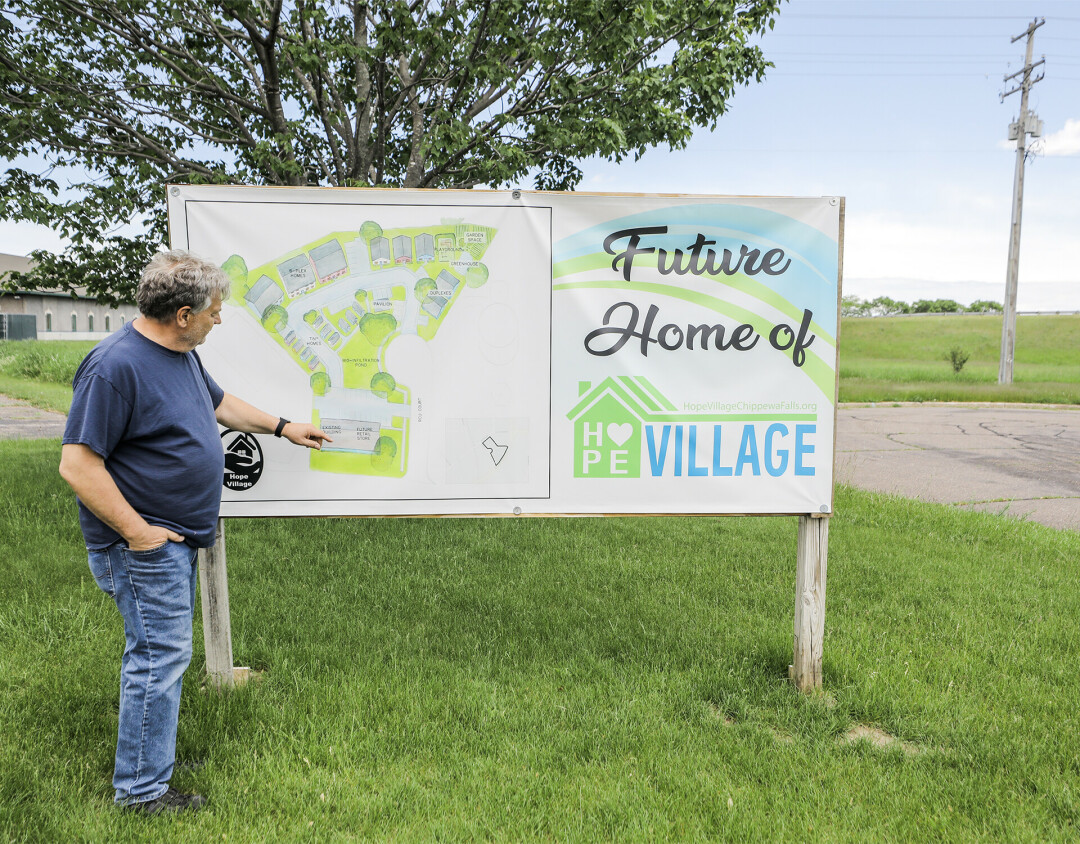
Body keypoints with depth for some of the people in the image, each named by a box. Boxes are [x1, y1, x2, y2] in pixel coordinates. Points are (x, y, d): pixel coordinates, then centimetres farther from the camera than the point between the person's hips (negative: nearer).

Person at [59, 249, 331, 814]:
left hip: (177, 541, 10)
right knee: (160, 654, -2)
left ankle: (154, 753, 36)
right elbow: (77, 464, -23)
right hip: (143, 548, -10)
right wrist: (137, 531, -21)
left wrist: (281, 427, 31)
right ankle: (140, 789, 14)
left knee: (164, 651, 19)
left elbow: (218, 402, 27)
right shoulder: (115, 366, -22)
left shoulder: (181, 355, 9)